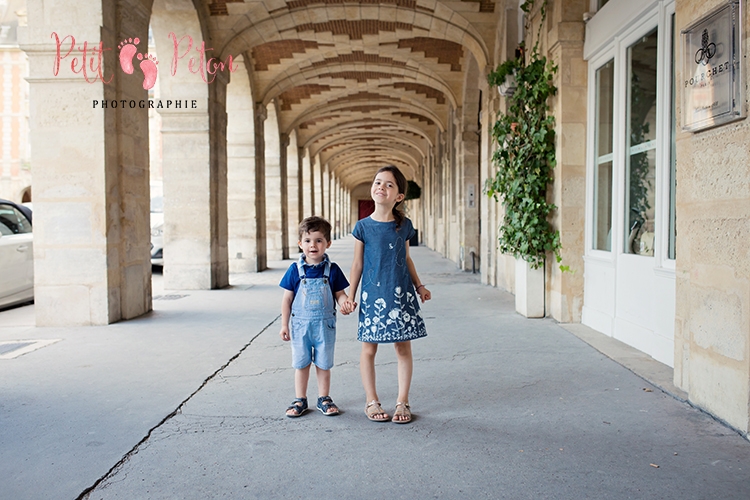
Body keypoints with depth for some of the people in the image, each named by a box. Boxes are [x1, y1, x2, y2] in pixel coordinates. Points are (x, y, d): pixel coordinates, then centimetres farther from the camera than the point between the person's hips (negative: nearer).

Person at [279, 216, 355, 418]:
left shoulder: (332, 270, -4)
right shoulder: (295, 270, -4)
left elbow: (339, 294, 2)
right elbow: (287, 298, 1)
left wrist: (345, 302, -22)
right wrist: (284, 325, 0)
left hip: (325, 325, 0)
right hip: (300, 325, 0)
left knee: (323, 364, 11)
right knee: (301, 364, 10)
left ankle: (324, 398, 26)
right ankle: (300, 400, 24)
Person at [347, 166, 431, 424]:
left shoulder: (404, 225, 3)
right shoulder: (363, 226, -2)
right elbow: (358, 264, 3)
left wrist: (418, 286, 12)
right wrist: (350, 296, 1)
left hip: (401, 294, 2)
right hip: (372, 295, -1)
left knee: (403, 347, 5)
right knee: (369, 347, 4)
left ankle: (402, 402, 17)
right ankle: (372, 402, 19)